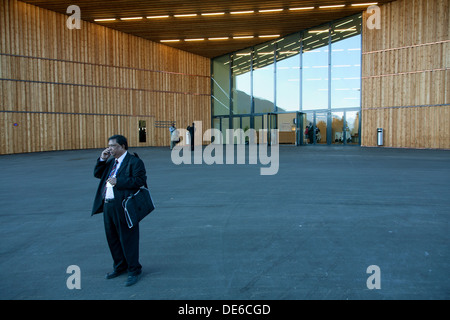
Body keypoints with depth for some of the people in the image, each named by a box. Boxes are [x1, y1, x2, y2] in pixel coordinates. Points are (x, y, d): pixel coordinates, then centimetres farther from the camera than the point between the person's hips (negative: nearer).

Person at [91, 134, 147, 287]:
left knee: (128, 239, 0)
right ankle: (120, 267, 36)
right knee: (112, 238, 18)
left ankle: (134, 271, 14)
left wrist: (118, 182, -20)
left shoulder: (134, 162, -10)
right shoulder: (111, 161, 16)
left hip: (123, 207, -9)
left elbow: (140, 180, -19)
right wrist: (102, 159, 6)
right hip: (108, 205, 9)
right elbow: (97, 174, 19)